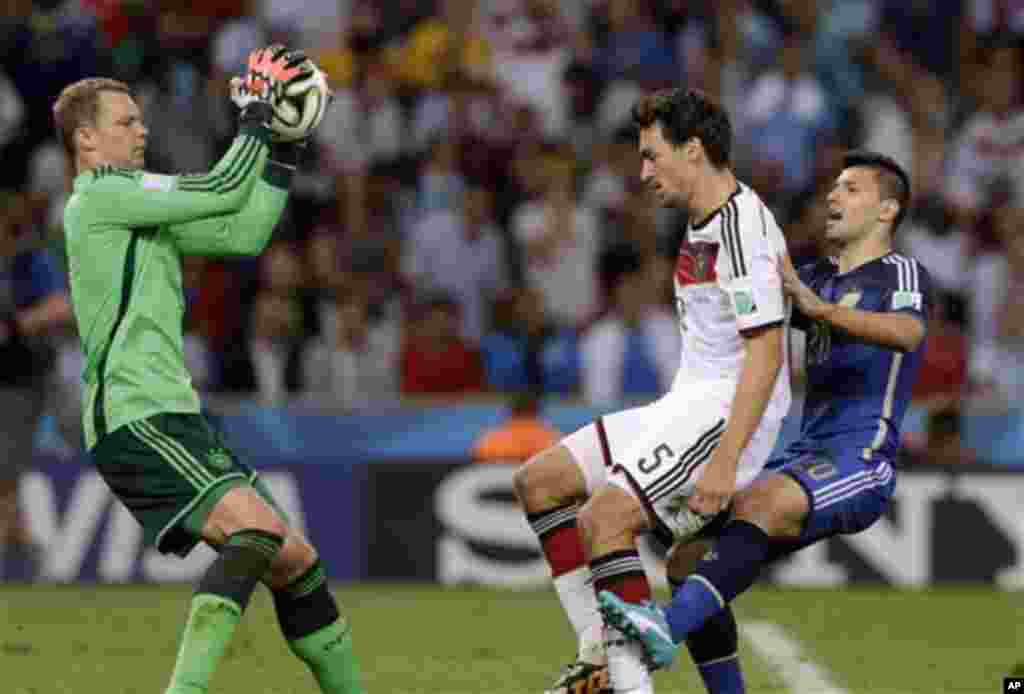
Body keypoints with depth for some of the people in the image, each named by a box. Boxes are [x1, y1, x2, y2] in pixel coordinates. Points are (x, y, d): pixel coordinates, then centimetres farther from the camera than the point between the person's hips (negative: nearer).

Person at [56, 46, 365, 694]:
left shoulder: (140, 207, 22)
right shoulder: (100, 197, -6)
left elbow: (242, 233, 18)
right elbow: (224, 190, -9)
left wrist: (282, 149, 13)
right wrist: (257, 112, 3)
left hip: (174, 415, 10)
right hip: (135, 420, -10)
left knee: (295, 558, 8)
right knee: (257, 528, -28)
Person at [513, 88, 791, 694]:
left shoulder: (742, 224, -17)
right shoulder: (704, 225, 15)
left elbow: (765, 351, -23)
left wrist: (725, 462, -28)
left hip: (723, 413, -11)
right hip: (684, 406, 11)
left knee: (605, 518, -25)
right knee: (540, 481, 8)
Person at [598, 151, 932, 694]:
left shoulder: (901, 273, 0)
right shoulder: (818, 278, 24)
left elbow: (907, 332, -23)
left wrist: (820, 307, -37)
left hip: (860, 461, -8)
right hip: (806, 457, 8)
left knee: (756, 504, -35)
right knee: (689, 561, -4)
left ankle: (668, 628, -52)